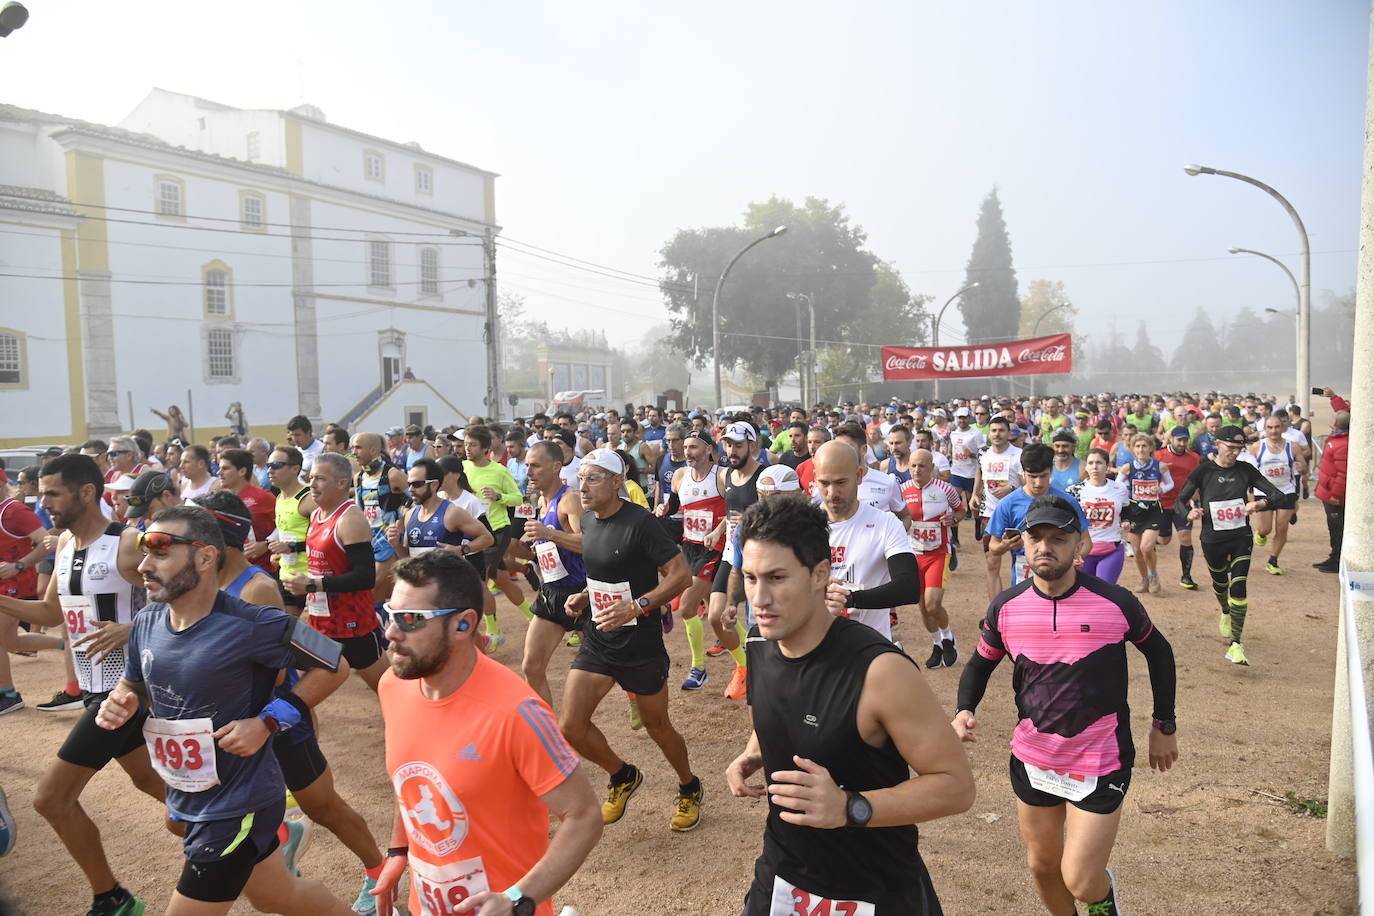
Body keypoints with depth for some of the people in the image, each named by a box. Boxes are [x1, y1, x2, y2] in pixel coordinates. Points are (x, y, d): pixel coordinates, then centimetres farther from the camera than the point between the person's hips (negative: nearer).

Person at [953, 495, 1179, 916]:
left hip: (1101, 764, -3)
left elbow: (1159, 653, 4)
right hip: (1032, 762, 3)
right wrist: (964, 711, -11)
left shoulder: (1115, 602, -15)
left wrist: (1165, 726, 7)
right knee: (1042, 866, 18)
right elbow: (980, 664, 7)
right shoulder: (1006, 607, -8)